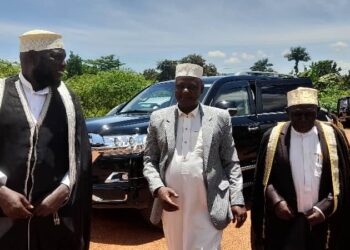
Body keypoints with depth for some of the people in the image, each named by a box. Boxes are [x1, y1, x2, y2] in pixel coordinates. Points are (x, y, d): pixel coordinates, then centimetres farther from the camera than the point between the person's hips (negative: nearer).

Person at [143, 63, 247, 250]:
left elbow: (231, 163, 1)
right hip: (171, 206, 3)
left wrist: (237, 200, -7)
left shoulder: (220, 118, 1)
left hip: (207, 207, -2)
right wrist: (158, 188, -11)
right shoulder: (158, 118, 4)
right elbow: (149, 161, 6)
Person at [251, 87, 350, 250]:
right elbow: (263, 179, 3)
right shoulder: (273, 137, -2)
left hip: (322, 222, 1)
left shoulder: (333, 136, -1)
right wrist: (276, 201, -11)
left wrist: (324, 208, -9)